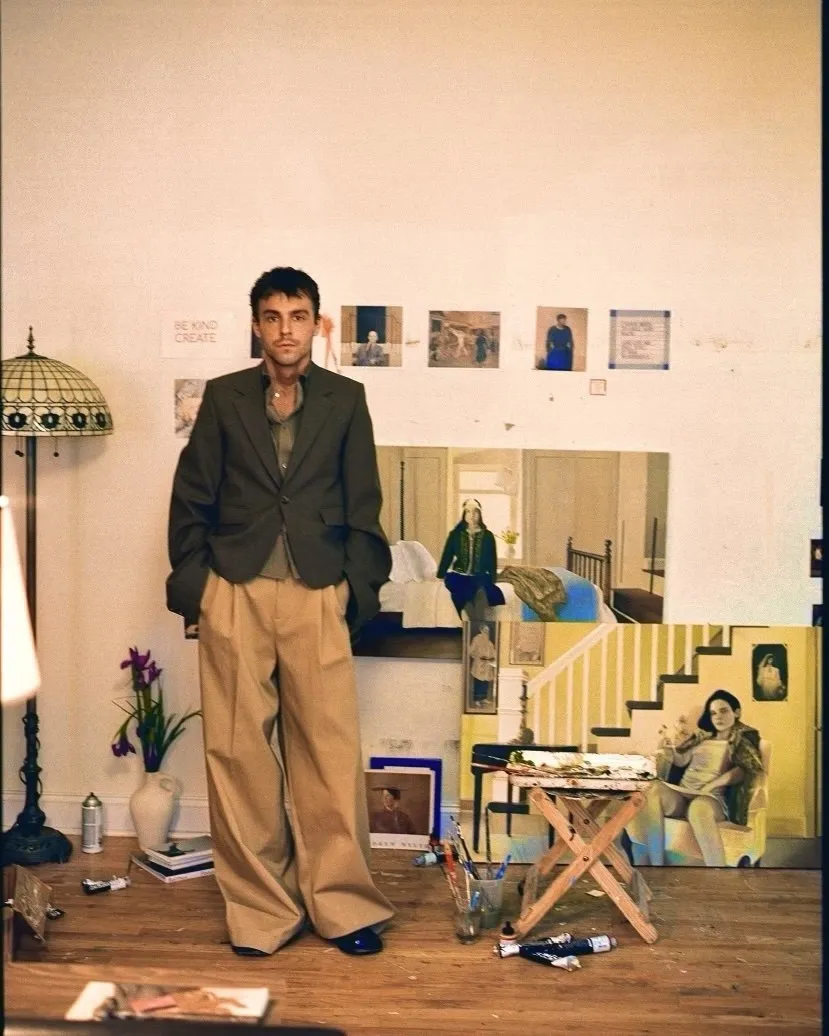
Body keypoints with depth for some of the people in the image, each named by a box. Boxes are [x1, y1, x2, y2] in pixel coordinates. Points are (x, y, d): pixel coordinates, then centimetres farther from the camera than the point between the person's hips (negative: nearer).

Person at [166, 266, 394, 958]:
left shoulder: (345, 399, 9)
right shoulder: (223, 397, 9)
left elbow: (363, 505, 8)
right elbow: (192, 499, 8)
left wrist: (361, 591, 2)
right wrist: (191, 587, 2)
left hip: (317, 595, 0)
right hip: (234, 593, 1)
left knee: (330, 751, 0)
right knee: (239, 752, 3)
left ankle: (343, 903, 13)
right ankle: (260, 907, 15)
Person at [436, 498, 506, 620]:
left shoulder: (487, 536, 7)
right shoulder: (455, 534, 8)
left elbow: (492, 561, 7)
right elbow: (447, 557, 8)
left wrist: (491, 581, -4)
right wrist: (439, 576, -1)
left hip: (480, 577, 0)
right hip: (459, 576, 0)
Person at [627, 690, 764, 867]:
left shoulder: (744, 738, 12)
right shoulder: (703, 736, 27)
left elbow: (744, 769, -6)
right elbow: (681, 760, 20)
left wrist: (712, 785, -20)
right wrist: (670, 745, -2)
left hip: (713, 798, -4)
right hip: (681, 794, 5)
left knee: (699, 808, -44)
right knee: (653, 791, -32)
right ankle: (655, 865, -35)